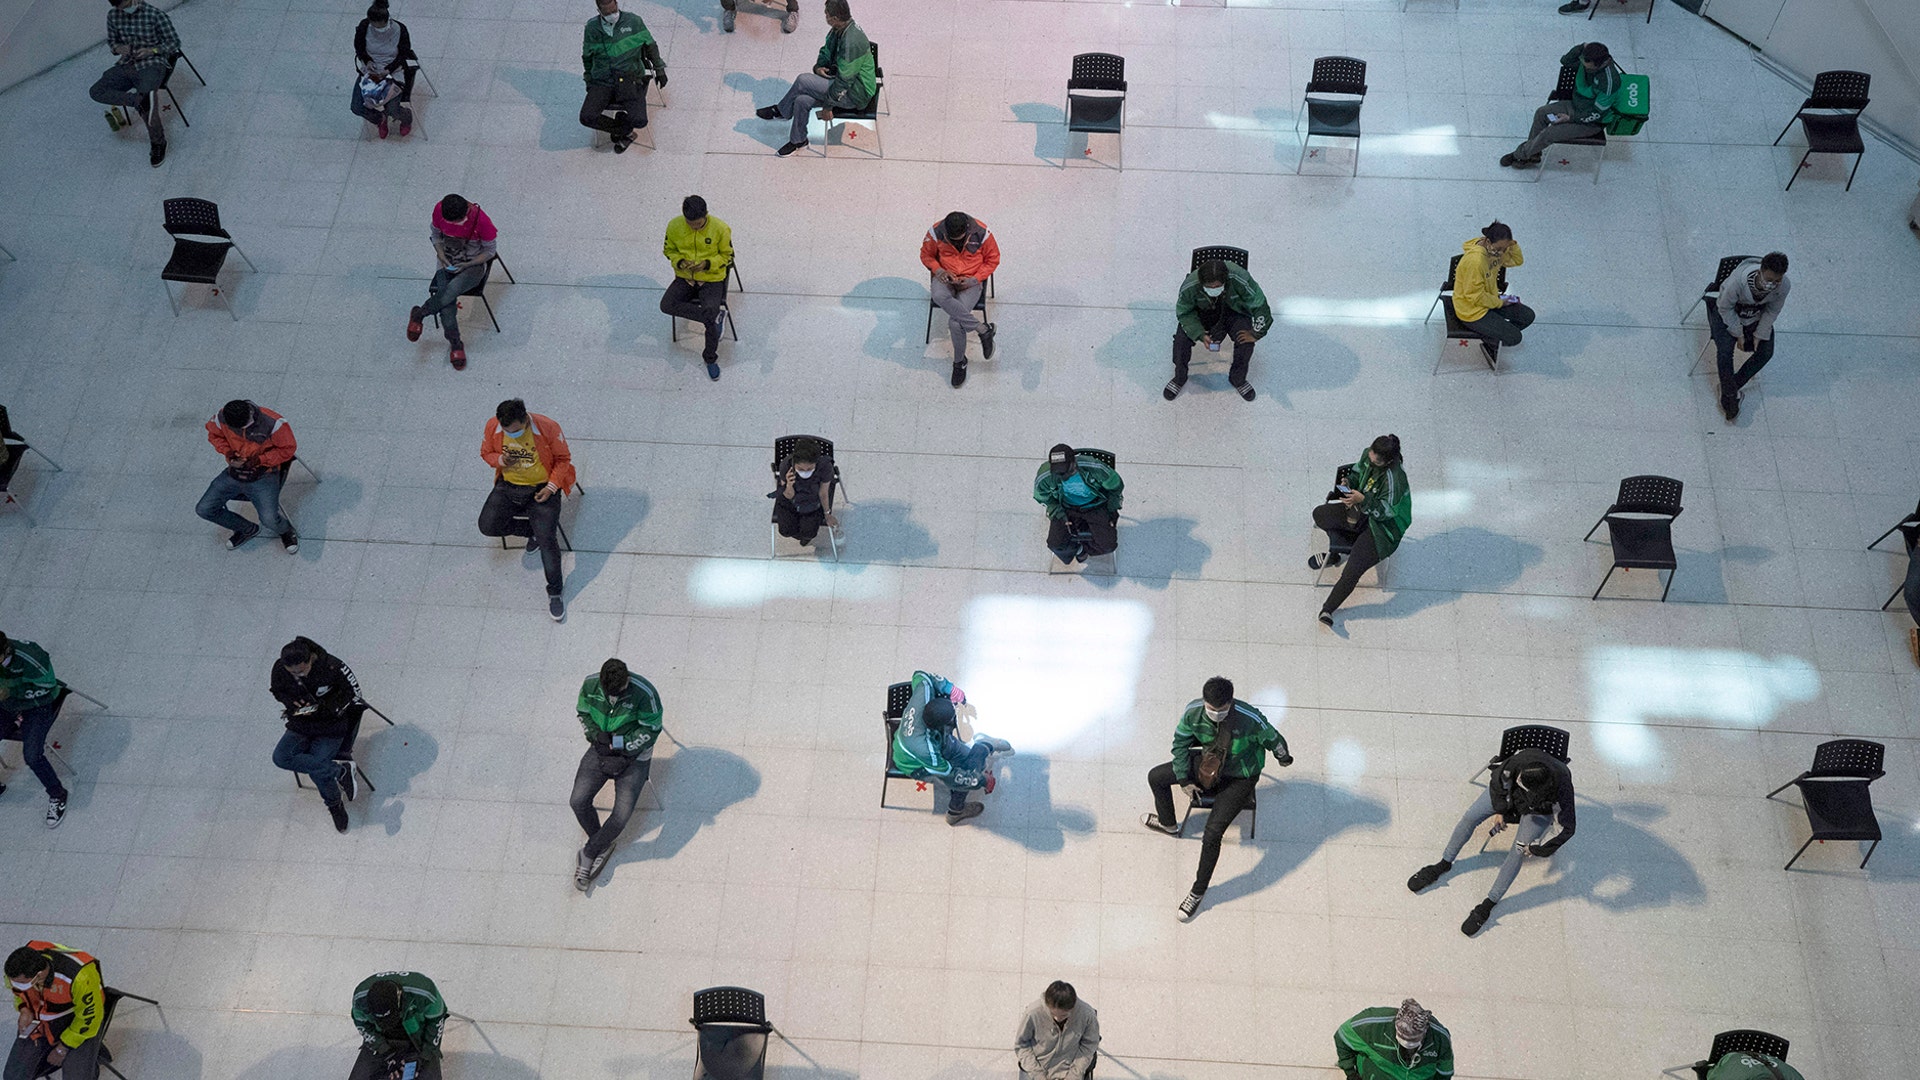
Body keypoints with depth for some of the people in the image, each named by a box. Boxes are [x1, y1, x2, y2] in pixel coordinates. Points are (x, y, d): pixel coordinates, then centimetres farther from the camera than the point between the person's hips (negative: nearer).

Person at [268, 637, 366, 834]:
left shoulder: (332, 667, -25)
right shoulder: (279, 669, -13)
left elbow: (353, 690, -11)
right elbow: (276, 690, 9)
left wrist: (325, 707, -22)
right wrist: (291, 703, -12)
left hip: (331, 724, -5)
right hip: (301, 723, 5)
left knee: (316, 771, -23)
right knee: (281, 757, -22)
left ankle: (334, 805, 5)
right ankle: (340, 771, -16)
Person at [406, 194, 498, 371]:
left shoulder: (481, 220, -25)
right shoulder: (439, 210, -14)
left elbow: (490, 250, -9)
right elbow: (435, 235, 6)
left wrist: (466, 265, -19)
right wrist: (441, 256, -10)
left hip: (473, 265, -3)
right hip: (447, 263, 3)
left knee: (450, 291, -33)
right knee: (447, 307, -22)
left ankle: (419, 314, -9)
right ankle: (455, 345, -6)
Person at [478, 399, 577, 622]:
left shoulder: (548, 428, -21)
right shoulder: (492, 427, -12)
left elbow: (563, 458, -7)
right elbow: (486, 453, 6)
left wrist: (551, 487, -17)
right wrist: (500, 460, -18)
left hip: (542, 488, -4)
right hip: (508, 486, 4)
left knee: (546, 538, -18)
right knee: (487, 526, -14)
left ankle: (554, 593, -1)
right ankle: (532, 529, 13)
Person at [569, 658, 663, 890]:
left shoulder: (644, 693, -24)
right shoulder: (591, 684, -12)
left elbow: (650, 730, -14)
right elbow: (583, 714, 5)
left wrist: (623, 755, -17)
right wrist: (598, 736, -13)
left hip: (633, 755, -4)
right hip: (600, 749, 4)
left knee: (622, 814, -17)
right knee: (578, 801, -12)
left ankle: (589, 854, 7)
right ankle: (603, 847, 13)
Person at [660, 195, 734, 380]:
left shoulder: (720, 228, -14)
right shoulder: (674, 226, -7)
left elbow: (727, 256, -2)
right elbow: (669, 250, 8)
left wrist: (707, 264, -20)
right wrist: (680, 262, -14)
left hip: (712, 279, -3)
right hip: (684, 278, 3)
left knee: (710, 322, -25)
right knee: (666, 305, -26)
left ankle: (710, 358, 3)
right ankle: (715, 316, -21)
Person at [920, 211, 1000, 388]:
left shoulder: (981, 233, -16)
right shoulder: (936, 232, -12)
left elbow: (992, 260, -2)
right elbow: (926, 255, 7)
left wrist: (974, 280, -14)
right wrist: (938, 270, -13)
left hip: (971, 282, -2)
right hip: (946, 278, 2)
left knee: (955, 322, -26)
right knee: (939, 296, -37)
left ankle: (959, 362, 2)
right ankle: (983, 329, -25)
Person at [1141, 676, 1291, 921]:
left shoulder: (1250, 719, -36)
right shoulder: (1193, 712, -24)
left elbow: (1273, 739, -13)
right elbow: (1180, 743, -4)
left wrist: (1284, 758, 8)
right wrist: (1184, 780, -5)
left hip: (1240, 779, -5)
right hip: (1208, 764, 5)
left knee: (1212, 834, -17)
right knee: (1156, 777, 8)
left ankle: (1198, 892, 3)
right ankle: (1168, 824, 38)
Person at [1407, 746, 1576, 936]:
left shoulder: (1562, 789, -41)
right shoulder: (1520, 761, -37)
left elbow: (1567, 829, -26)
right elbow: (1498, 779, -13)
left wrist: (1538, 850, -24)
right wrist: (1500, 810, -9)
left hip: (1539, 809, -3)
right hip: (1510, 793, 3)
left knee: (1518, 852, -18)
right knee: (1470, 816, -8)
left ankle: (1488, 905, -8)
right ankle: (1444, 865, 13)